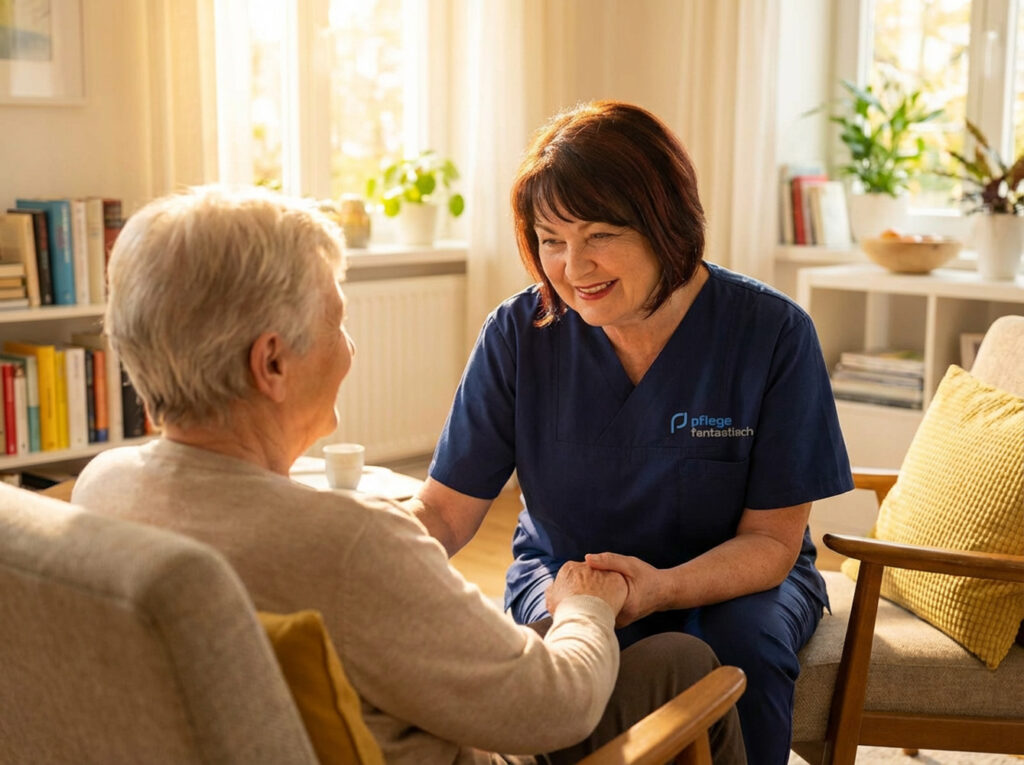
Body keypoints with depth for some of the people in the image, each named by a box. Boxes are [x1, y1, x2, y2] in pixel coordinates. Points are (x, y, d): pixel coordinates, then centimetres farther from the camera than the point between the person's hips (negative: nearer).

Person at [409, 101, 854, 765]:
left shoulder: (772, 333, -16)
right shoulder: (519, 333, -12)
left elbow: (772, 539, -14)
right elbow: (444, 510, -12)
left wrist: (663, 587, -34)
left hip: (733, 577, 0)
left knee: (744, 644, -33)